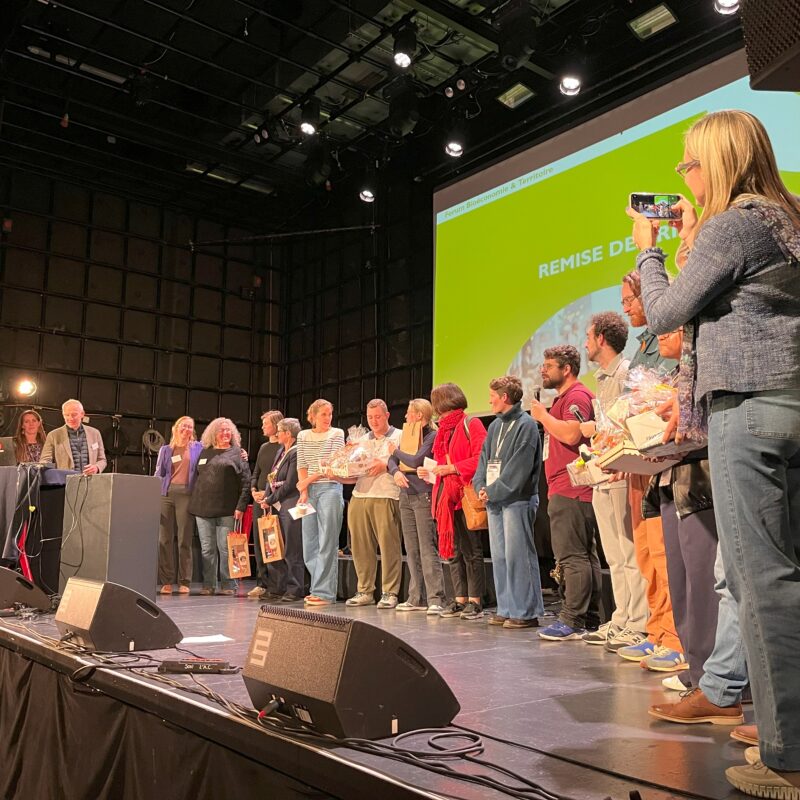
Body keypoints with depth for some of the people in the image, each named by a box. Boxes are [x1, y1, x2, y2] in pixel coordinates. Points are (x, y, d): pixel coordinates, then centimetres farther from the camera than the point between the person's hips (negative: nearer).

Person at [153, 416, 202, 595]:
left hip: (186, 494, -2)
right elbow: (158, 474, 14)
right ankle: (166, 581, 6)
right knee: (164, 539, 0)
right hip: (166, 493, 2)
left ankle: (184, 582, 4)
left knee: (185, 540, -2)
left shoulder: (197, 448, 11)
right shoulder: (166, 450, 15)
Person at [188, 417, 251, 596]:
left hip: (227, 509, -4)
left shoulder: (237, 453, 4)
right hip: (203, 508, 4)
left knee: (225, 548, -2)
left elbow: (245, 481, -2)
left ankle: (228, 585, 6)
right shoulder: (205, 452, 15)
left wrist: (241, 506, -10)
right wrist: (194, 504, 9)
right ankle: (208, 585, 13)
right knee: (207, 549, 7)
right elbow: (197, 477, 17)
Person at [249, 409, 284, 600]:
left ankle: (275, 587, -3)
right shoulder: (263, 447, 18)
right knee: (258, 542, 7)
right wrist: (253, 490, 4)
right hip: (259, 500, 8)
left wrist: (268, 493, -15)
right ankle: (262, 583, 14)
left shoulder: (284, 448, -6)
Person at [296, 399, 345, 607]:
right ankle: (320, 587, 19)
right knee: (309, 545, 6)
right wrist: (304, 490, -4)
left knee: (326, 544, -6)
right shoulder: (303, 436, 13)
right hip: (309, 491, 5)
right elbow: (301, 466, 9)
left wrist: (308, 480, -7)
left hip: (330, 488, -5)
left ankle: (324, 592, -1)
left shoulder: (337, 434, 2)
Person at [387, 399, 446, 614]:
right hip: (406, 496, 8)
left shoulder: (432, 436, -7)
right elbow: (392, 461, 13)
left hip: (424, 497, -8)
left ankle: (435, 600, -9)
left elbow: (416, 461, -17)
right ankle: (417, 599, 14)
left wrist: (396, 451, 0)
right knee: (412, 551, 8)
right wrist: (396, 472, -9)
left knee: (427, 550, -10)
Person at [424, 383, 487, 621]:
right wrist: (431, 472, 11)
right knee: (452, 551, 8)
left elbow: (481, 458, -16)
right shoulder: (445, 429, 19)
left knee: (471, 550, -3)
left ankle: (475, 602, 3)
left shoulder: (470, 424, -5)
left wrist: (452, 468, -16)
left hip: (465, 496, -8)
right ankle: (459, 600, 14)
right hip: (447, 496, 8)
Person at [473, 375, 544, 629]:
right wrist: (481, 487, 0)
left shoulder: (526, 425, -8)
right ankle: (506, 609, 17)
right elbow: (484, 458, 17)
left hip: (517, 500, -8)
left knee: (518, 556, -7)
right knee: (499, 556, 9)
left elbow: (518, 469, -15)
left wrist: (493, 492, -14)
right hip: (494, 500, 8)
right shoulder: (495, 426, 17)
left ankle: (526, 612, 0)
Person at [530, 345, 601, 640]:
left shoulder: (577, 395, -9)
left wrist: (543, 416, -12)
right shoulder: (563, 397, 24)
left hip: (570, 491, -11)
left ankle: (573, 622, -8)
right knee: (585, 555, 12)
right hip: (563, 491, 11)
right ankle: (590, 619, 18)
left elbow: (571, 434, -23)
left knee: (572, 557, -10)